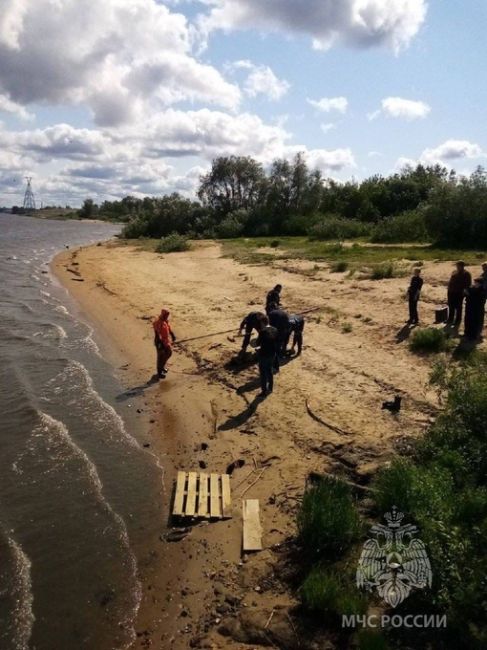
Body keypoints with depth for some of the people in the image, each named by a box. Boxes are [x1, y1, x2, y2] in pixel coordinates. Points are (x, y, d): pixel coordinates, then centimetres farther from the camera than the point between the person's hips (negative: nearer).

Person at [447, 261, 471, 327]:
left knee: (458, 307, 3)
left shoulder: (466, 274, -7)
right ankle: (450, 319, 26)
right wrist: (449, 289, 13)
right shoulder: (454, 272, 12)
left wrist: (464, 291, -17)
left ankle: (457, 321, 13)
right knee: (451, 306, 14)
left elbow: (468, 284, -10)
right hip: (451, 292, 6)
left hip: (459, 293, -6)